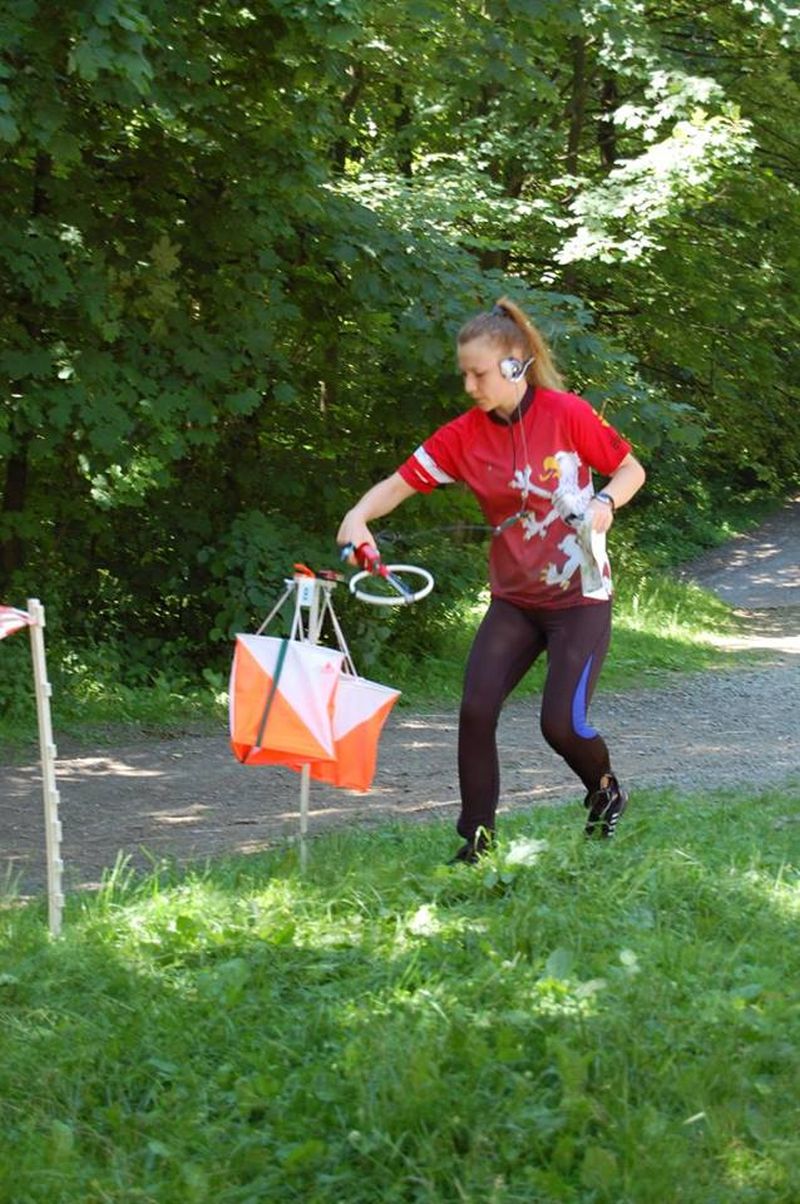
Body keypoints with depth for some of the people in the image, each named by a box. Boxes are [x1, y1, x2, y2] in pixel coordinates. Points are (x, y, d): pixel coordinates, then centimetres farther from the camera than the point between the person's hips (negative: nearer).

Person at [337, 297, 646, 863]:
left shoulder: (567, 414, -12)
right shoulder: (464, 435, -4)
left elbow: (631, 469, -1)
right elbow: (401, 482, -7)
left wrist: (604, 504, -21)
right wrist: (359, 515, -27)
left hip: (580, 598, -3)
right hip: (514, 599, 4)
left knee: (561, 724, -11)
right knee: (476, 709, -12)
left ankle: (606, 791, 23)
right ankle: (478, 836, 2)